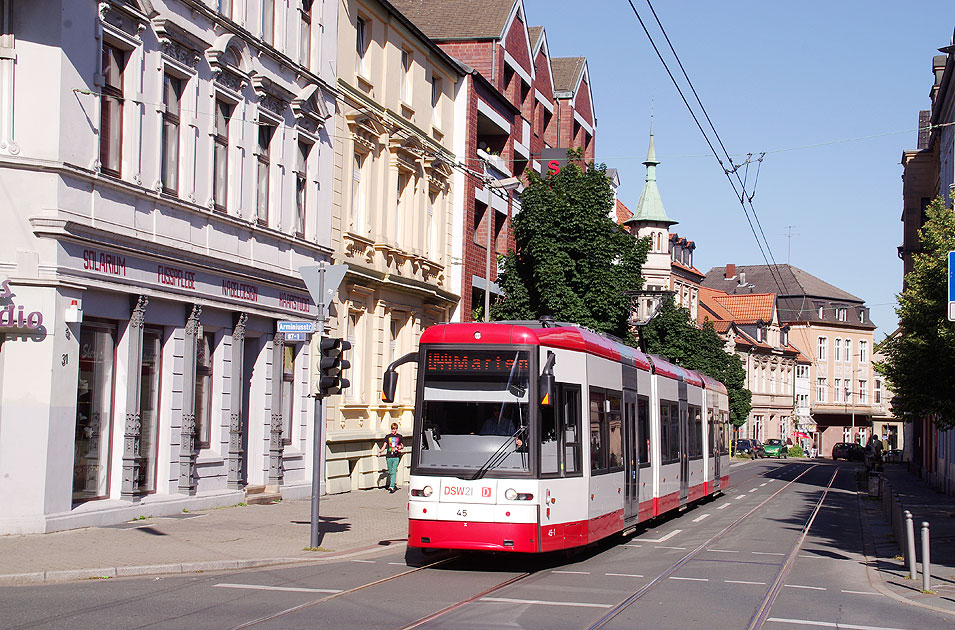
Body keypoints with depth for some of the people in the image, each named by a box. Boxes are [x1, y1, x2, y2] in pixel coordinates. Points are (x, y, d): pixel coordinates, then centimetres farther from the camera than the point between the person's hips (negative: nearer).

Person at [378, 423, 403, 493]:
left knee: (394, 472, -13)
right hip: (389, 456, 3)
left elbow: (402, 446, 17)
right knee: (390, 472, 7)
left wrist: (400, 447, -6)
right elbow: (384, 446, 6)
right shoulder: (388, 436, 10)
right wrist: (380, 452, -10)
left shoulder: (399, 437, 7)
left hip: (396, 456, -3)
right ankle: (394, 485, 22)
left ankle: (392, 486, -20)